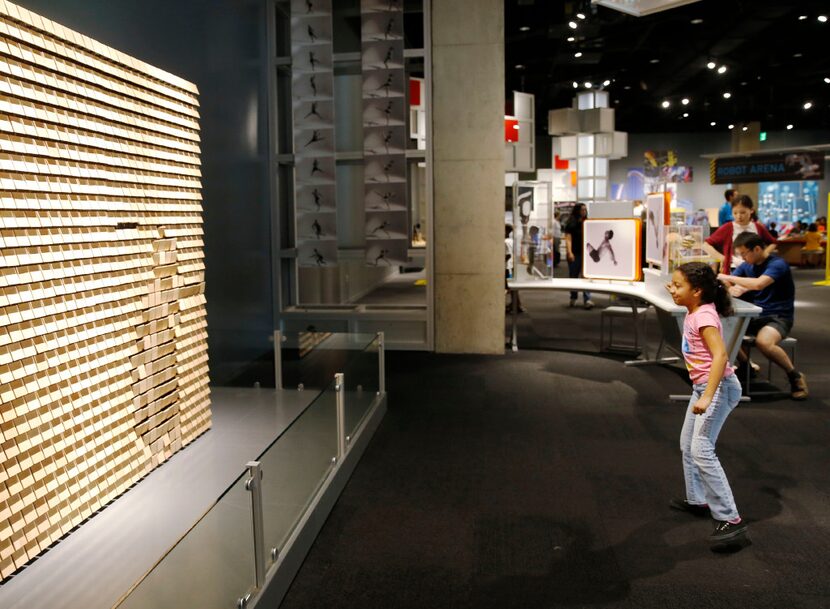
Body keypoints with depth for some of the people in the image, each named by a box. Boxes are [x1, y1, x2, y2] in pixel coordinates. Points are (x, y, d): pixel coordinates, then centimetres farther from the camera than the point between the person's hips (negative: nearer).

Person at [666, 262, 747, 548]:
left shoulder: (704, 317, -23)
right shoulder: (695, 311, 5)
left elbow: (720, 355, -33)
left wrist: (707, 397, -38)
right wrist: (677, 292, 15)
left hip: (718, 387, -11)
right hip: (702, 386, 11)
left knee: (701, 450, -17)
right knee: (688, 445, 19)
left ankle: (730, 519, -13)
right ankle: (698, 500, 34)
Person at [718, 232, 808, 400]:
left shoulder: (777, 264, -15)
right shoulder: (747, 266, 6)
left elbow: (759, 284, -34)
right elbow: (725, 284, 3)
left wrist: (729, 278, -28)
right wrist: (732, 289, -21)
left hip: (779, 317, -7)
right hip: (756, 315, 7)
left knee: (763, 342, -37)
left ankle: (795, 376, -10)